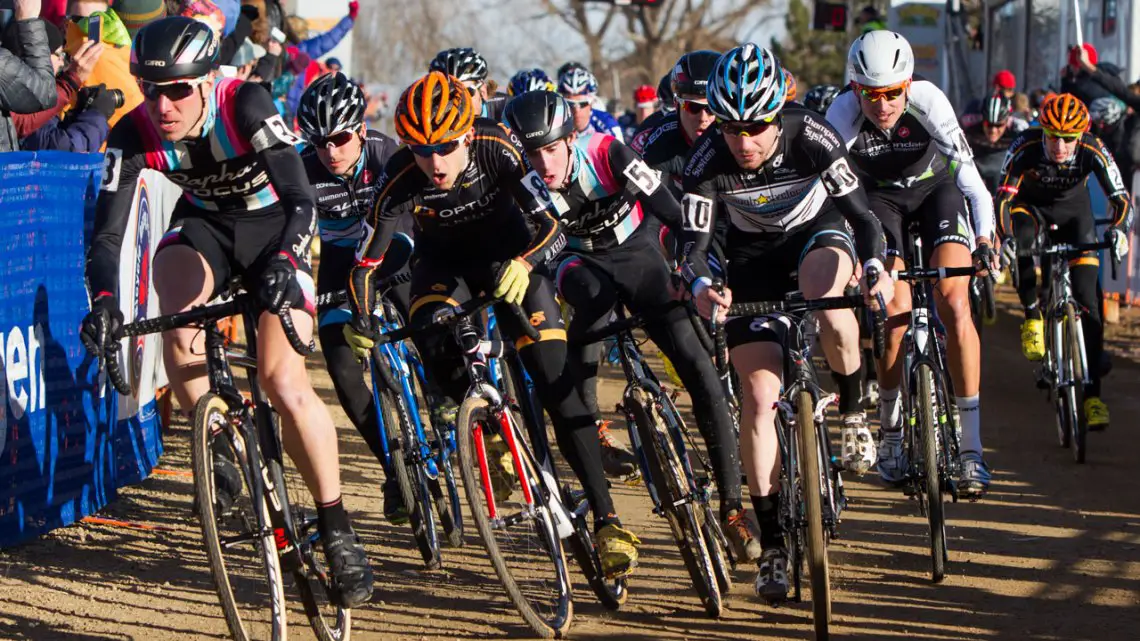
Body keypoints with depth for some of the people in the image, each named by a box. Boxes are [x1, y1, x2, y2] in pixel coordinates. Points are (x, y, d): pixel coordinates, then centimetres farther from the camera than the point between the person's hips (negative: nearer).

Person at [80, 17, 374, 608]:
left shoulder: (246, 107, -31)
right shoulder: (134, 135, -22)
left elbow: (302, 202, -35)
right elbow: (106, 233, -24)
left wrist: (284, 259, -54)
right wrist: (104, 300, -43)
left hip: (272, 225, -3)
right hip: (203, 224, 3)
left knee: (284, 385, -18)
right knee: (177, 314, -32)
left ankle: (337, 528, -5)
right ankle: (213, 444, -9)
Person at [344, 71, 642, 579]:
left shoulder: (497, 148, -31)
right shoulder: (401, 180, -29)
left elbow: (553, 230, -34)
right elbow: (366, 262, -24)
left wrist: (523, 265, -53)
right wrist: (361, 324, -40)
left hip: (507, 255, -1)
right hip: (444, 261, 1)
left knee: (557, 387, -12)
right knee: (433, 349, -30)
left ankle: (605, 518, -12)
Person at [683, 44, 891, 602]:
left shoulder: (811, 138, -28)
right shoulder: (707, 159, -26)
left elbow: (862, 213, -24)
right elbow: (693, 243, -25)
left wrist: (875, 267, -44)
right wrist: (701, 287, -48)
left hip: (817, 233, -1)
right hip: (753, 258, 1)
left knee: (824, 291, -39)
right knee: (758, 394, -10)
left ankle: (852, 411, -12)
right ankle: (773, 545, 0)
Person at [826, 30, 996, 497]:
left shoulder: (927, 101, -31)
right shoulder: (844, 113, -29)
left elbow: (967, 169, -37)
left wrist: (984, 235, -50)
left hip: (935, 188, -1)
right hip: (880, 196, 1)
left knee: (953, 304, -18)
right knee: (895, 312, -18)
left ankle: (971, 448, -15)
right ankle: (890, 430, 4)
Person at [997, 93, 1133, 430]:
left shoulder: (1092, 150, -30)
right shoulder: (1026, 146, -33)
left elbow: (1122, 200, -31)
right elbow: (1003, 198, -34)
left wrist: (1119, 231, -52)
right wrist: (1006, 240, -51)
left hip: (1073, 209, 1)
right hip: (1030, 204, -1)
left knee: (1087, 298, -10)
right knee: (1021, 244, -38)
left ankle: (1092, 393, -8)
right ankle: (1032, 316, -13)